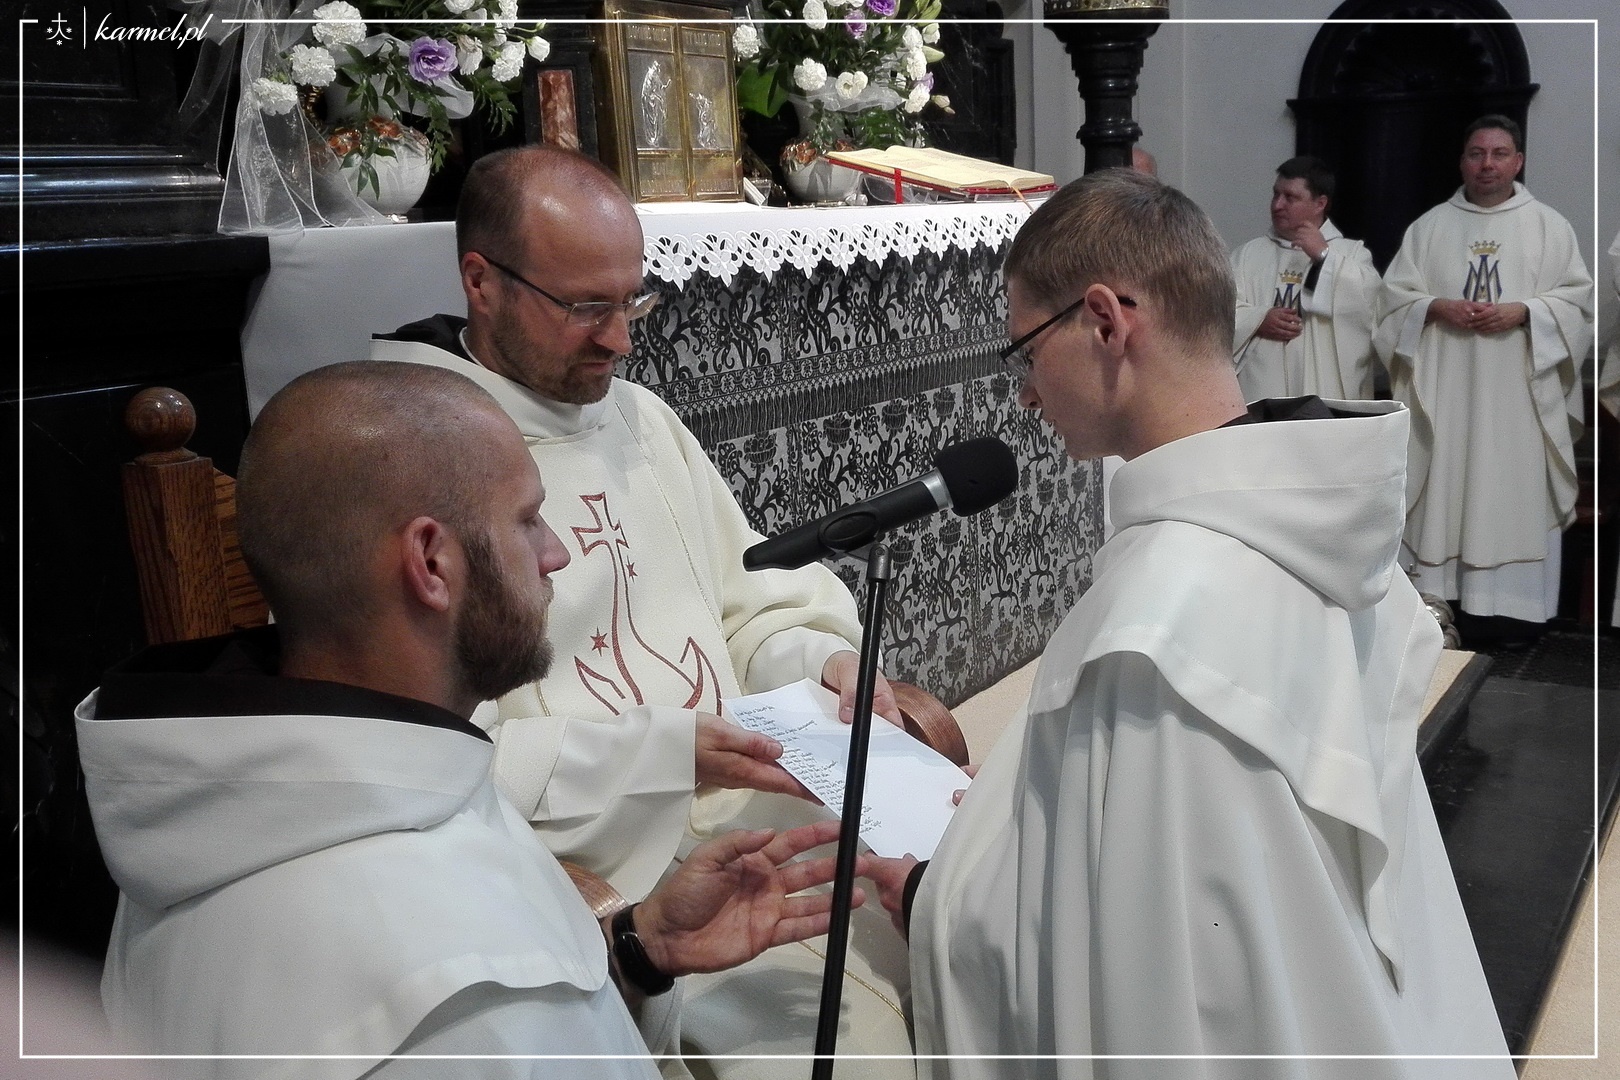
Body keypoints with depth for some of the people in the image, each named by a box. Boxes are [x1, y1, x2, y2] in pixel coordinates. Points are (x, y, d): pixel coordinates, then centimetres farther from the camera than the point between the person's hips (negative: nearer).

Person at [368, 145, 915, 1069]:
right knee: (845, 1034, -24)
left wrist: (824, 657, -1)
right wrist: (662, 752, -21)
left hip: (769, 808, 8)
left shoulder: (641, 416, 16)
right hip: (620, 878, -7)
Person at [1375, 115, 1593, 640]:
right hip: (1448, 390, 1)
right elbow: (1395, 296, 7)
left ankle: (1514, 605, 3)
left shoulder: (1550, 226, 8)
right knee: (1449, 487, 0)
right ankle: (1450, 600, 6)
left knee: (1518, 489, -2)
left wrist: (1523, 311, -13)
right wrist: (1437, 308, -12)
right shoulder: (1429, 227, 10)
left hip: (1520, 390, -1)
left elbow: (1577, 300, 4)